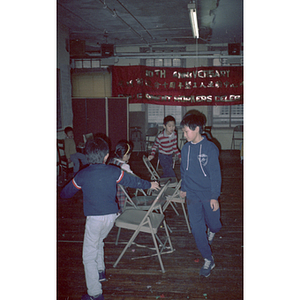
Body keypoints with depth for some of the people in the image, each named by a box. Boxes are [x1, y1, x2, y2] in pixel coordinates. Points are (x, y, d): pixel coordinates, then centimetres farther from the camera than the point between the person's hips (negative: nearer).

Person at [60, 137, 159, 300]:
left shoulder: (82, 175, -8)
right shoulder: (114, 171, -4)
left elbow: (66, 193, 6)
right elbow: (133, 181, 9)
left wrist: (62, 194, 30)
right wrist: (149, 184, 26)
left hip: (94, 218, -4)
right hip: (111, 215, 4)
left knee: (89, 255, 6)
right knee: (98, 241, 31)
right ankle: (100, 271, 44)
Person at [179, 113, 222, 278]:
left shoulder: (210, 148, -12)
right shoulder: (185, 148, 2)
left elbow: (215, 173, -12)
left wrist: (215, 196, -14)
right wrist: (183, 188, 22)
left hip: (208, 195, -3)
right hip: (192, 195, 3)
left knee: (214, 224, 11)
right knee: (197, 229, -1)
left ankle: (211, 231, 49)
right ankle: (208, 260, 14)